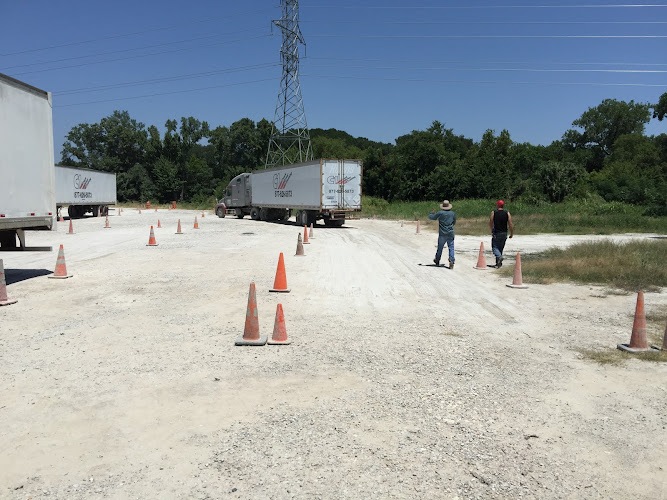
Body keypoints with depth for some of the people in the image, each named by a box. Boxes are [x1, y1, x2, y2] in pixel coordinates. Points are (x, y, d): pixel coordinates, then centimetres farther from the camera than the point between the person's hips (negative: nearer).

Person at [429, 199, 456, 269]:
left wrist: (432, 212, 26)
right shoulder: (453, 213, 0)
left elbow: (431, 217, 6)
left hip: (442, 234, 0)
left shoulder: (440, 213, -7)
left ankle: (437, 260, 31)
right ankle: (451, 261, -13)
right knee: (451, 248, 3)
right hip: (450, 234, 0)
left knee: (440, 247, 14)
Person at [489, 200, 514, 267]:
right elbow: (510, 224, -4)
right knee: (500, 248, 14)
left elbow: (490, 223, 1)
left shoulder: (493, 212, -5)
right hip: (504, 233, 3)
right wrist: (512, 233, 5)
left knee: (495, 247, 3)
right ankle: (498, 263, 17)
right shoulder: (507, 213, 0)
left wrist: (492, 230, 19)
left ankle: (499, 257, -25)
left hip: (496, 233, -3)